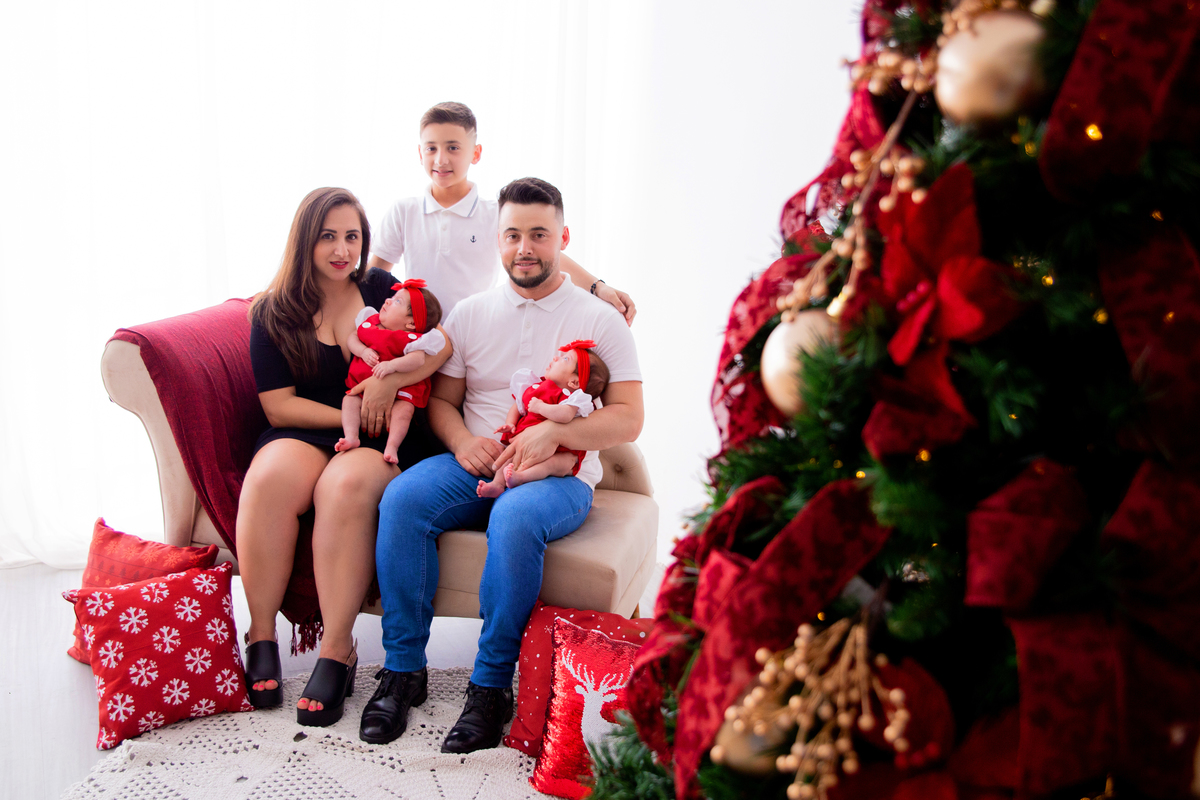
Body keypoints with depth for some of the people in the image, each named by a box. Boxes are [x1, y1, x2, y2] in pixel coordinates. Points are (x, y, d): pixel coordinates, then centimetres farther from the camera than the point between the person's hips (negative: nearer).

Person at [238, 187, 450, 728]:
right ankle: (261, 639, -22)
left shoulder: (380, 290, 12)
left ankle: (337, 654, -32)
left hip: (382, 441, -1)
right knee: (271, 476, -34)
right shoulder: (272, 312, 10)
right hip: (302, 436, 1)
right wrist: (352, 416, -9)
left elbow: (445, 342, 0)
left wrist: (388, 380, -15)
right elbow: (278, 405, 2)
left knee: (346, 484, -35)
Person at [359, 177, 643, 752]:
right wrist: (462, 440, -9)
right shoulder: (470, 314, 14)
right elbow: (440, 399, 14)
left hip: (559, 475, -3)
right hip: (475, 465, 4)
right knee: (402, 498, -26)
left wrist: (553, 433, -18)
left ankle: (491, 685, -23)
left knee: (515, 518, -37)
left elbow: (628, 419, -3)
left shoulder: (600, 319, 4)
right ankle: (403, 669, -16)